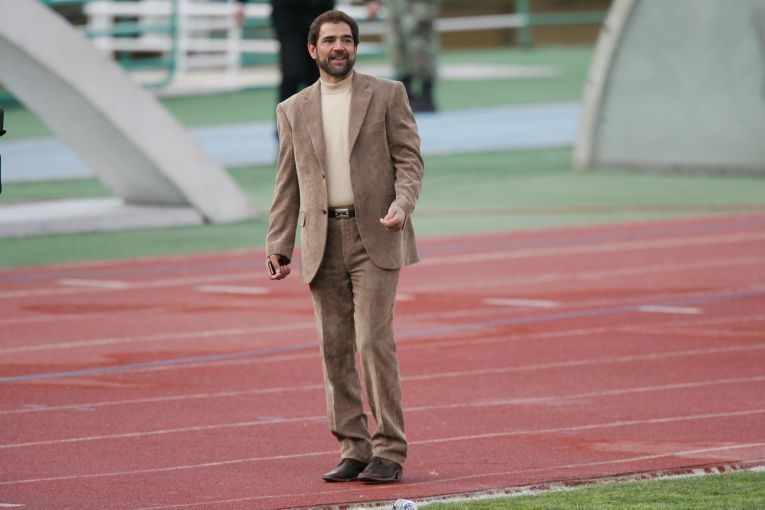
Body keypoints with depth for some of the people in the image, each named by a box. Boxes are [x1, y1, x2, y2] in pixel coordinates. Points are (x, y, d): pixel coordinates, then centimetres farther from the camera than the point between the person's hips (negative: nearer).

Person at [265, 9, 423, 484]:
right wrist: (278, 245, 3)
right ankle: (354, 451, 8)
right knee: (336, 349, 3)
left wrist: (402, 203, -17)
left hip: (374, 236, -3)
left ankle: (389, 451, -8)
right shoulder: (293, 111, 12)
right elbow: (288, 183, 13)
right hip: (323, 243, 3)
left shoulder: (387, 95, 5)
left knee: (374, 341, -12)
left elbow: (409, 158, 2)